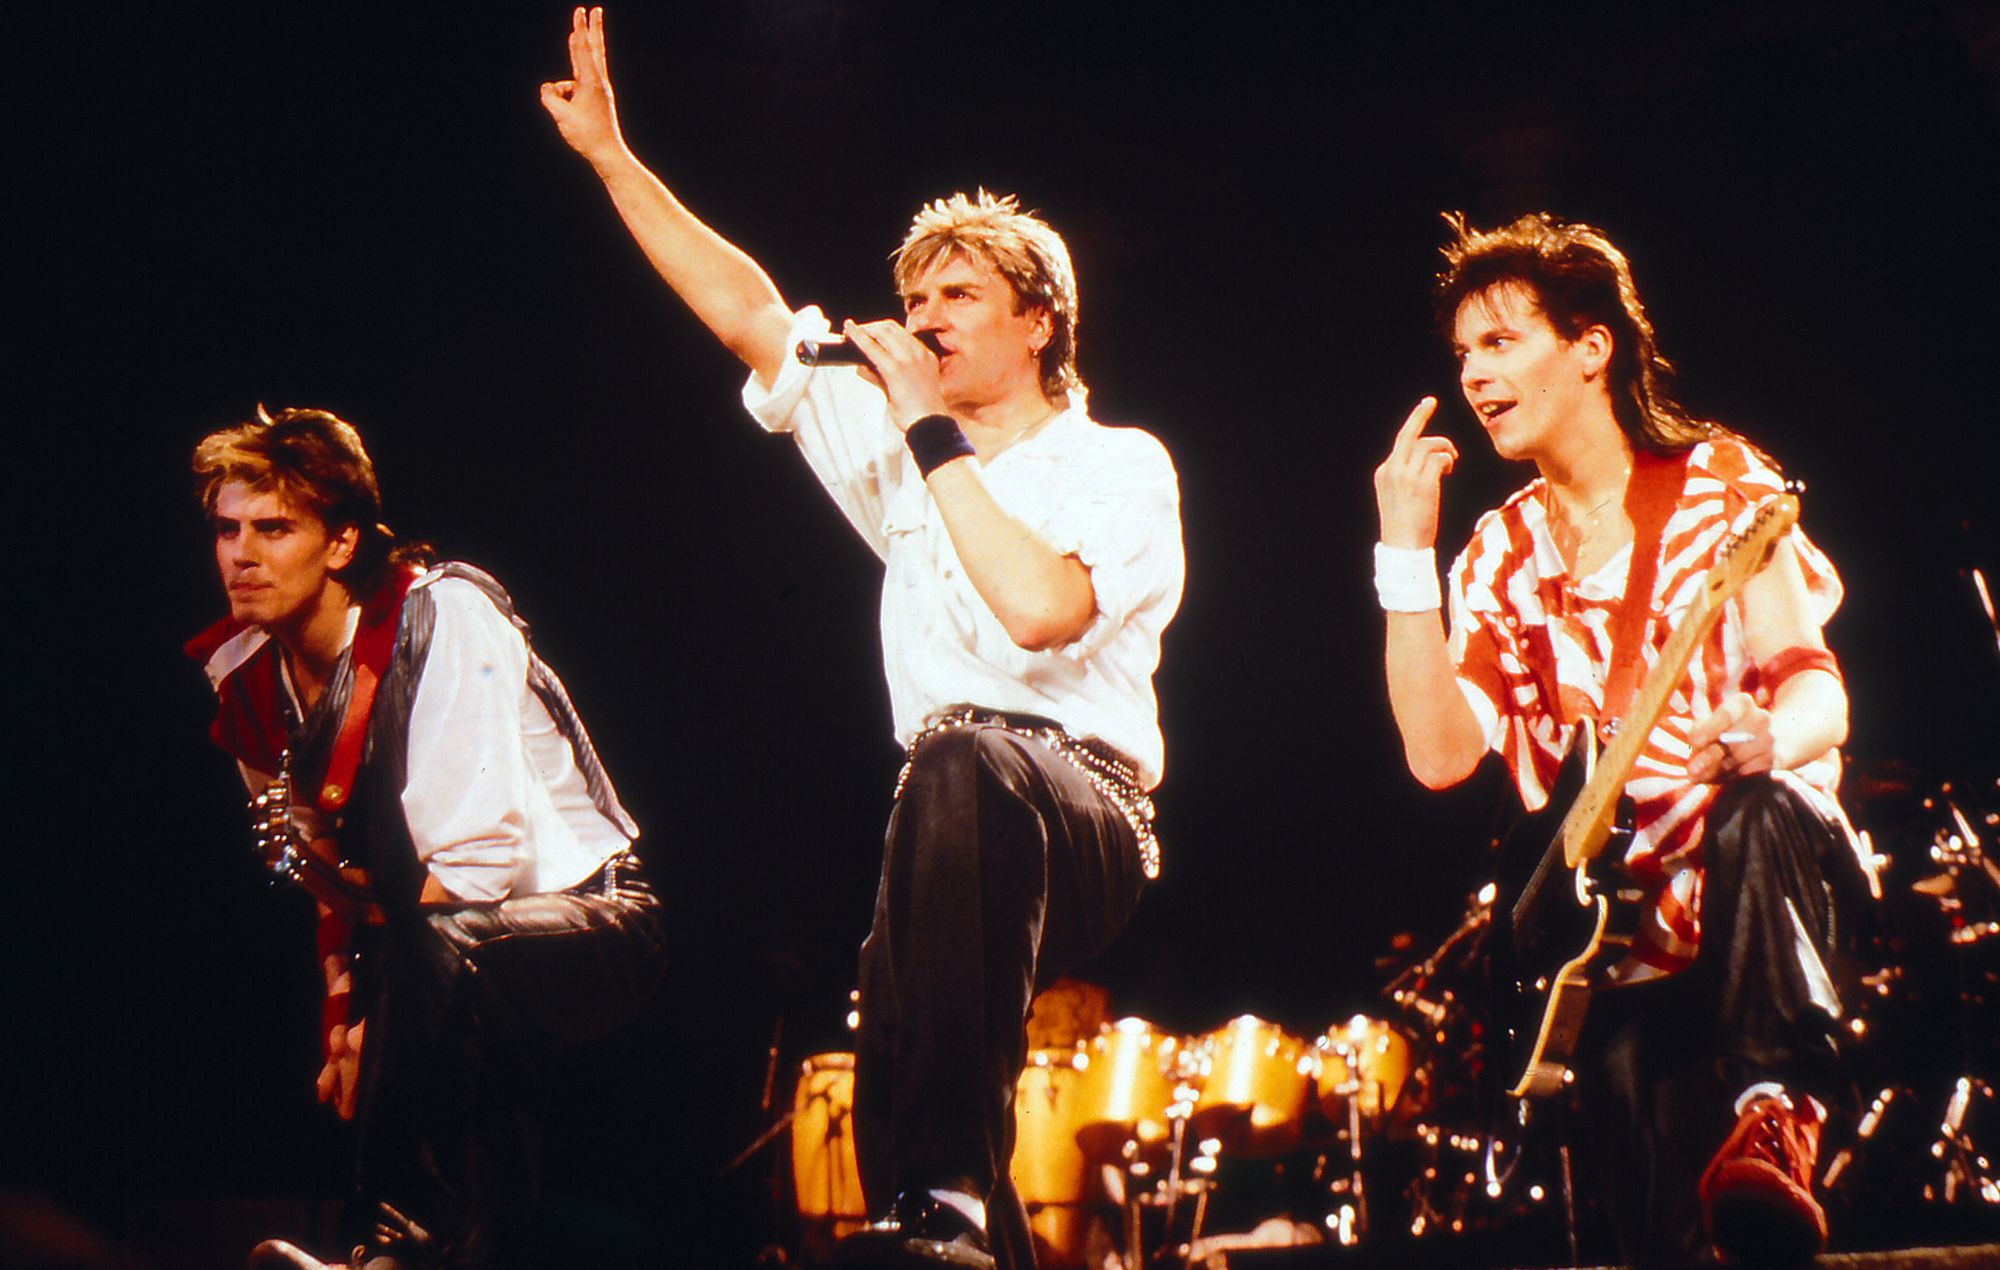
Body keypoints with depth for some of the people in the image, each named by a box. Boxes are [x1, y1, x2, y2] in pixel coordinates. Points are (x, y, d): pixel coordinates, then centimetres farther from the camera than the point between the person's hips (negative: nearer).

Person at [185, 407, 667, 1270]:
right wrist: (344, 1000, -5)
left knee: (430, 951, -36)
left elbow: (476, 863, -25)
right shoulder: (247, 676, 3)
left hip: (587, 916, -7)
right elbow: (333, 887, 10)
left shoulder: (444, 619, -19)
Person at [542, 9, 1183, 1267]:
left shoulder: (1120, 466, 5)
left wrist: (935, 432, -9)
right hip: (957, 833, 5)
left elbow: (1038, 609, -15)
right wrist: (611, 156, 15)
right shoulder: (903, 450, 22)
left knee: (961, 761, -39)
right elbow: (748, 313, 19)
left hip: (1090, 821, -5)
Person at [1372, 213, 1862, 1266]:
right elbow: (1440, 754, -4)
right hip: (1623, 922, 2)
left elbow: (1812, 682, -10)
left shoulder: (1720, 480, 3)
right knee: (1631, 1062, -31)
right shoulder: (1501, 557, 11)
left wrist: (1767, 736, -36)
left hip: (1775, 865, -2)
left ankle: (1775, 1109, -40)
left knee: (1754, 812, -37)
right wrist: (1406, 549, -7)